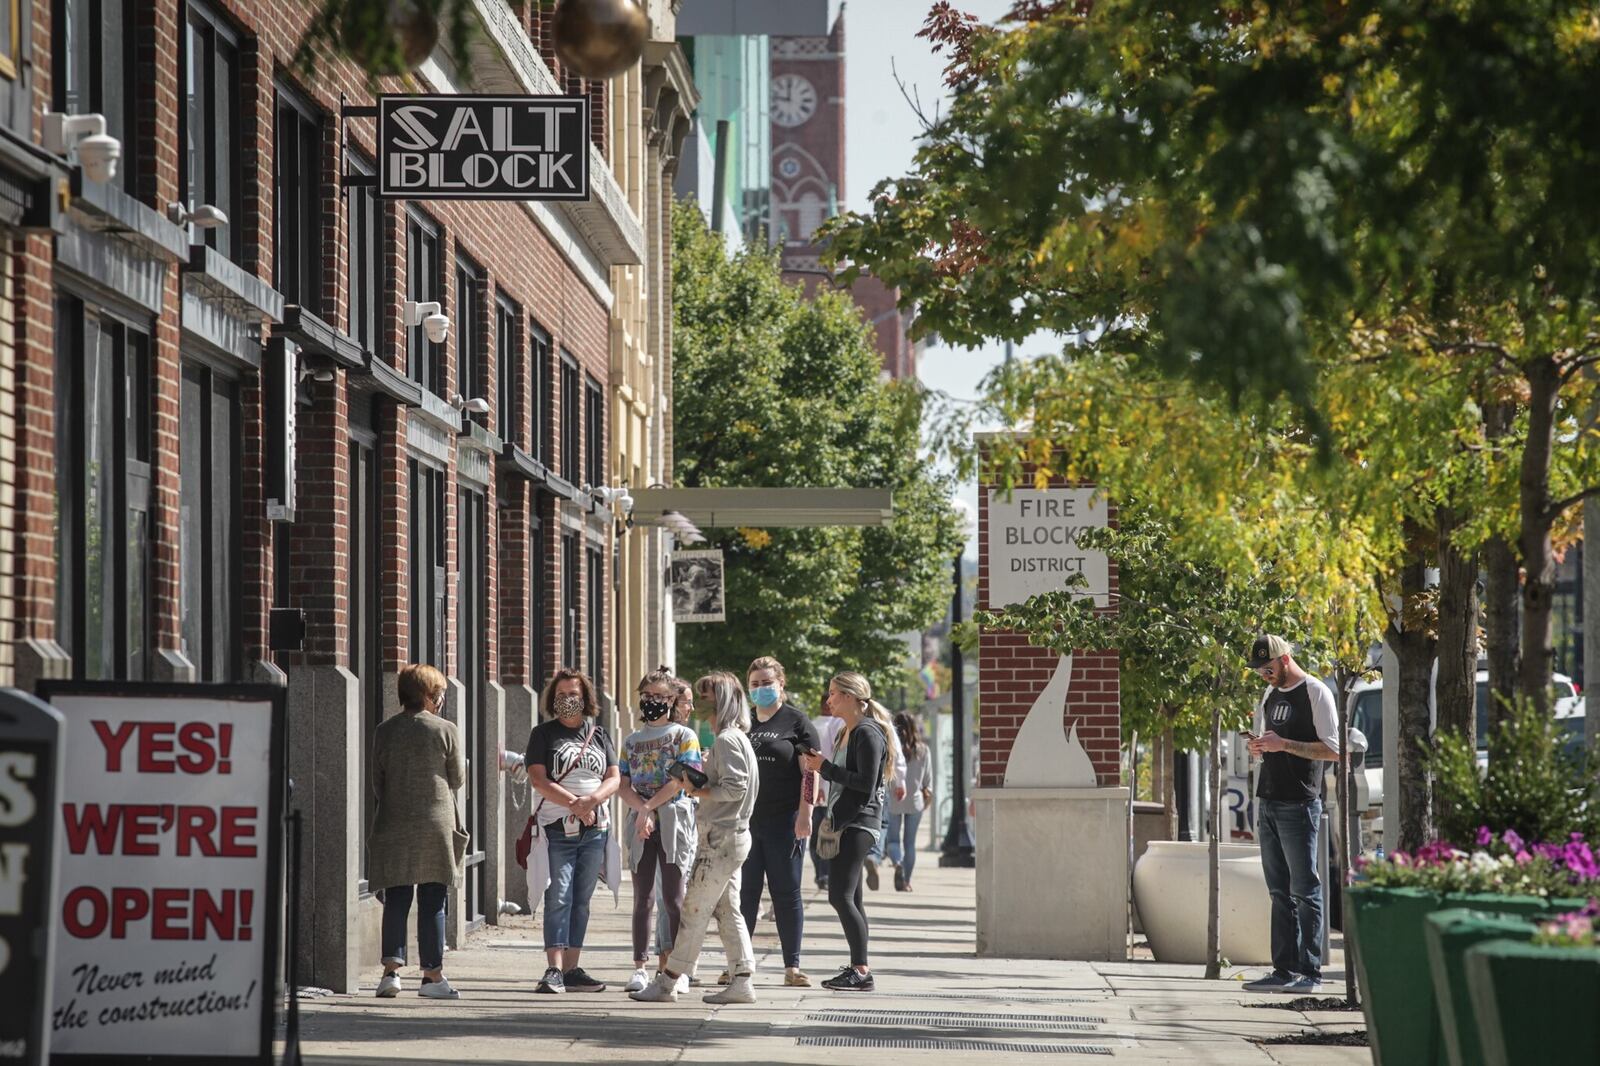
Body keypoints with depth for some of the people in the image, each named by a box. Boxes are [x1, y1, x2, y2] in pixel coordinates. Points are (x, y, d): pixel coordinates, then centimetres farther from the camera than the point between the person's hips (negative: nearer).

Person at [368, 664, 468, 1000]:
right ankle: (432, 975, 4)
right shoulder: (445, 730, -5)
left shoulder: (384, 732, 2)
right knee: (432, 902, 3)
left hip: (394, 827, 2)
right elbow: (458, 779, 2)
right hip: (436, 826, -2)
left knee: (396, 900, 5)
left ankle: (391, 969, -6)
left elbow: (377, 781, 7)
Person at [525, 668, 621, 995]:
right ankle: (554, 970, -17)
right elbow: (538, 779, -7)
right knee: (558, 898, -11)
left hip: (595, 829, 4)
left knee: (581, 900, 6)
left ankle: (571, 969, 9)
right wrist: (574, 803, -16)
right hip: (557, 829, -4)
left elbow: (615, 779, 6)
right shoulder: (544, 734, 4)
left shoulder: (599, 734, 14)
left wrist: (590, 800, -13)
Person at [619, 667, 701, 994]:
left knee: (673, 898, -4)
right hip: (640, 821, 4)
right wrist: (644, 810, -10)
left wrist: (649, 807, -12)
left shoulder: (684, 736, 3)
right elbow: (623, 786, 7)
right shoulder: (632, 740, 15)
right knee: (643, 897, 4)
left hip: (674, 819, -4)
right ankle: (640, 966, 4)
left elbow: (680, 780, -8)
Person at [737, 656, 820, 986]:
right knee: (744, 893, 5)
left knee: (786, 893, 1)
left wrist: (805, 814, -13)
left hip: (784, 822, -4)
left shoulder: (795, 720, -1)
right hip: (746, 820, 4)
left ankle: (792, 967, 5)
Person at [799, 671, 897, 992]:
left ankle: (862, 971, -15)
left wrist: (826, 768, -14)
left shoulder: (868, 734, -12)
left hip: (860, 823, -10)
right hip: (845, 822, 10)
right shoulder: (848, 732, 18)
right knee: (850, 898, 11)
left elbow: (866, 783, -19)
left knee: (840, 895, -16)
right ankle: (859, 966, 15)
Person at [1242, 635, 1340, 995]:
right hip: (1269, 803, 8)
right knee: (1279, 891, 8)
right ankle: (1284, 969, 9)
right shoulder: (1269, 696, 18)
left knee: (1304, 890, -7)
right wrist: (1258, 747, 3)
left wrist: (1283, 744, -18)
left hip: (1299, 804, -8)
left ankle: (1309, 972, -7)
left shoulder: (1315, 692, -7)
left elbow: (1332, 750, -12)